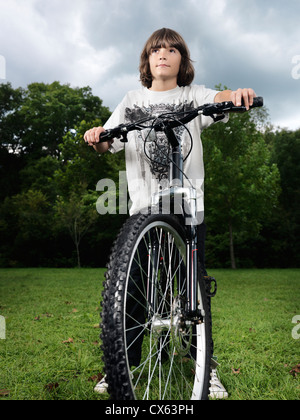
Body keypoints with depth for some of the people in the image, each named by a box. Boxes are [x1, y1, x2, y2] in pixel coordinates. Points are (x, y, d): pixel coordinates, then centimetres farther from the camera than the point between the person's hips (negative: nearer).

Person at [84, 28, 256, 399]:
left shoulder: (193, 96, 10)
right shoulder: (133, 101, 14)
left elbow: (220, 99, -10)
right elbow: (108, 144, 7)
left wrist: (238, 94, -33)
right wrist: (96, 138, -16)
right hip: (144, 206, 1)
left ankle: (206, 367, 20)